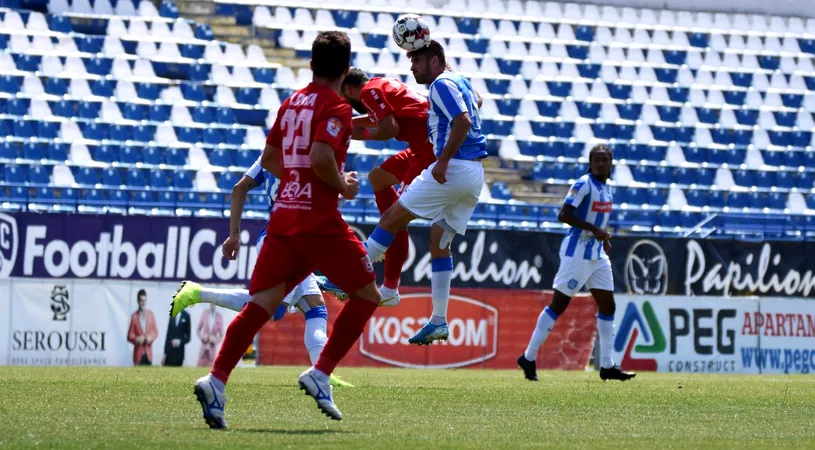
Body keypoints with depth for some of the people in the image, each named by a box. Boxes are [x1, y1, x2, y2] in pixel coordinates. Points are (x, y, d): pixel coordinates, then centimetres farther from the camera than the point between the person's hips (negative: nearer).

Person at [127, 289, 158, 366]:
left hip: (148, 352, 3)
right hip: (138, 352, -3)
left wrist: (152, 338, -8)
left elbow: (156, 331, 12)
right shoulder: (134, 316, -4)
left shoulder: (151, 314, 5)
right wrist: (136, 339, -19)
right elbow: (130, 336, -1)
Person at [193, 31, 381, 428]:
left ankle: (216, 380, -18)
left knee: (260, 304, 0)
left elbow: (269, 159, 23)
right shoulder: (336, 108, -8)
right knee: (367, 295, 9)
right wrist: (343, 186, -6)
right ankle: (320, 375, 0)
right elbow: (321, 157, -23)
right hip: (319, 221, -7)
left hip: (283, 217, 7)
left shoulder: (292, 102, 15)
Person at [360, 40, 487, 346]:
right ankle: (439, 321, 7)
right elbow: (475, 101, 46)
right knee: (439, 243, 11)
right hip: (475, 174, 10)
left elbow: (463, 121, -22)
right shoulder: (461, 82, 21)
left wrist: (444, 160, -23)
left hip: (454, 169, -10)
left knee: (393, 217, -5)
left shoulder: (442, 85, -7)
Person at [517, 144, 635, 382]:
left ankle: (607, 366, 13)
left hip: (597, 254, 9)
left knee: (607, 305, 7)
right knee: (558, 305, -6)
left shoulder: (606, 188, 12)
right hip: (577, 252, -9)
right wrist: (593, 229, -28)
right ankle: (529, 357, 0)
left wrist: (603, 236, 13)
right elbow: (564, 215, -23)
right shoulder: (584, 184, -14)